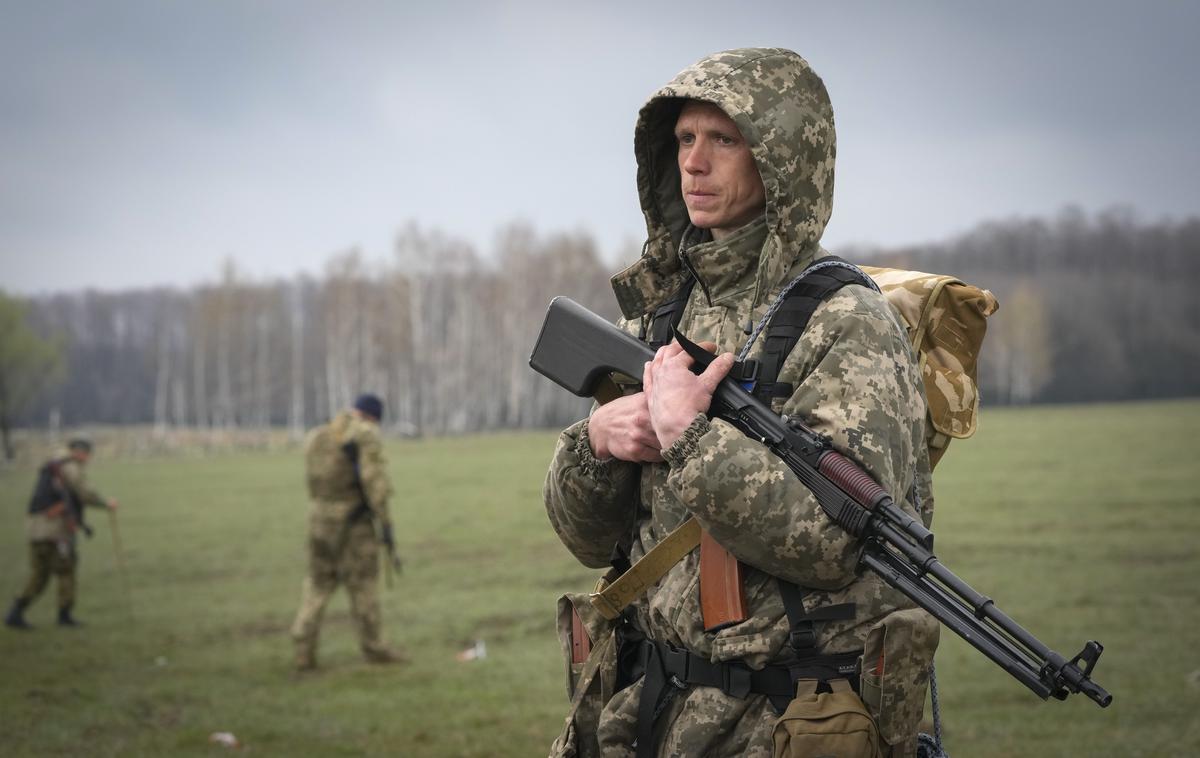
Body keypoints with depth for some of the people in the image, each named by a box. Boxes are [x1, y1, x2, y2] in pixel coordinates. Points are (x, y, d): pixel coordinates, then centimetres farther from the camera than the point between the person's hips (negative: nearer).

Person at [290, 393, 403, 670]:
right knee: (363, 582, 4)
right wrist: (385, 522, -13)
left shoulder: (315, 437, 12)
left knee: (318, 584, 11)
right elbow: (375, 479, -15)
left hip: (319, 515, 5)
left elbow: (314, 477, 8)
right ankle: (373, 647, 12)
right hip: (353, 519, -5)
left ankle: (304, 650, 3)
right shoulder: (366, 435, -8)